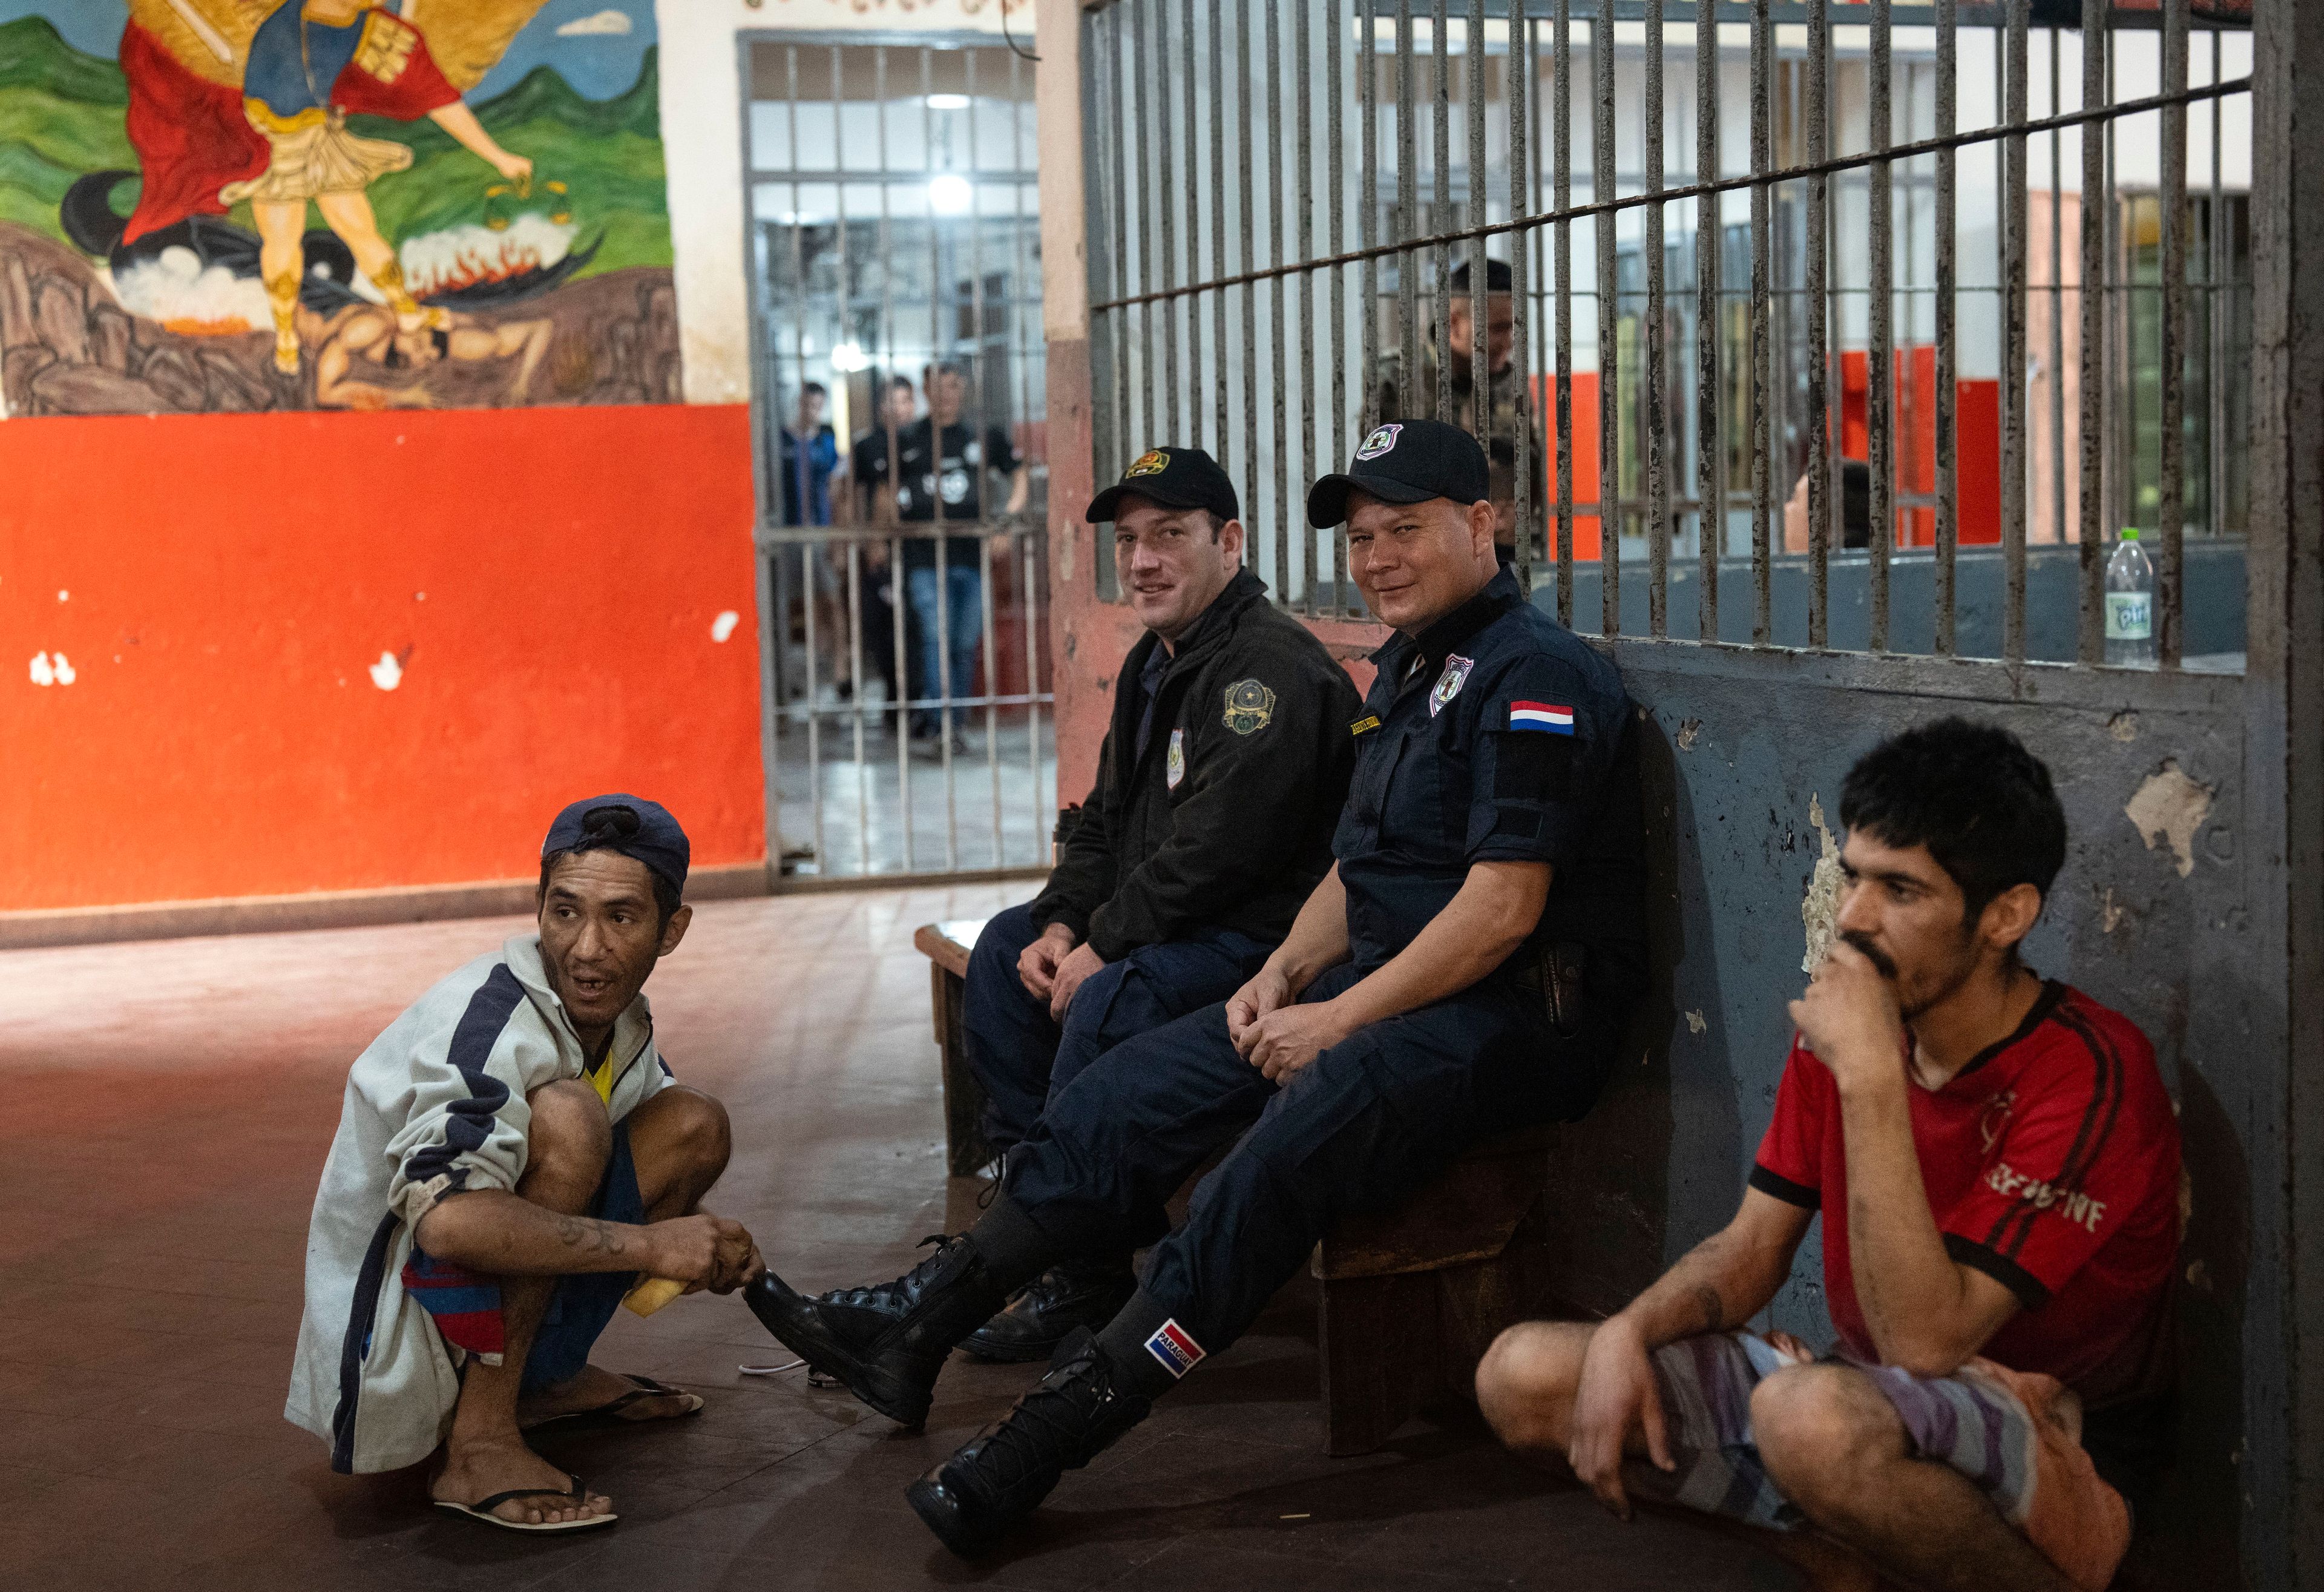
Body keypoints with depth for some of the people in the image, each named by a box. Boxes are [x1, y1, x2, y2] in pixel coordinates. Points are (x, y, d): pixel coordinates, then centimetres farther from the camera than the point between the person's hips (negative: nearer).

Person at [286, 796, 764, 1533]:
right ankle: (479, 1445, -23)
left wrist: (708, 1245, -5)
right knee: (564, 1116, -29)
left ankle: (546, 1381, 12)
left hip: (500, 1322, 8)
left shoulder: (622, 1024, 2)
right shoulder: (492, 1019, -23)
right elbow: (446, 1219, -39)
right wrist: (649, 1244, -31)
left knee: (695, 1124, 3)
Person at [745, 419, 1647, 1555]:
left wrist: (1338, 1019, -18)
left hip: (1510, 1015, -10)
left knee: (1278, 1156, -32)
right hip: (1387, 988, 10)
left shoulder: (1534, 675, -12)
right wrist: (1284, 976, 4)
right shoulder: (1404, 673, 19)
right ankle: (911, 1331, -3)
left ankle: (1041, 1443, -33)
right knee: (1129, 1091, -2)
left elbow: (1504, 907, -20)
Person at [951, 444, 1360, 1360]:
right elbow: (1109, 819, 20)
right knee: (1006, 951, 10)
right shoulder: (1153, 665, 15)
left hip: (1264, 935, -11)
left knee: (1109, 1005, -31)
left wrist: (1104, 943, -18)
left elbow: (1221, 845, -25)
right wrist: (1063, 922, 1)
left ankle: (1083, 1278, -19)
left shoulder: (1270, 667, -18)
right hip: (1174, 929, 11)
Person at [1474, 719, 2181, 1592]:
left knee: (1814, 1413, -40)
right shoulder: (1844, 1019, 0)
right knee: (1523, 1374, -2)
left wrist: (1868, 1077, -30)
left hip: (2062, 1463, -7)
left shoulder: (2089, 1074, -22)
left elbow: (1924, 1339, -29)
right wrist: (1628, 1334, -12)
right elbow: (1751, 1247, 8)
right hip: (1875, 1404, 8)